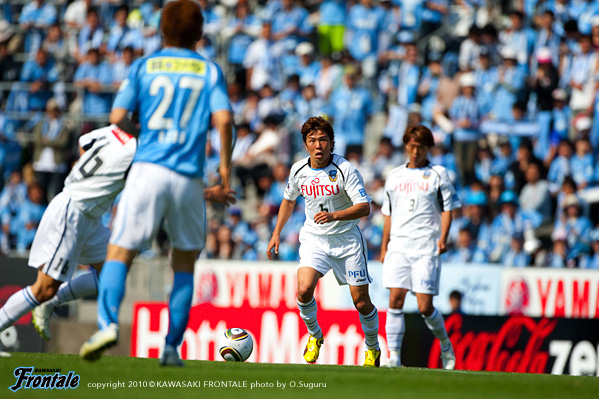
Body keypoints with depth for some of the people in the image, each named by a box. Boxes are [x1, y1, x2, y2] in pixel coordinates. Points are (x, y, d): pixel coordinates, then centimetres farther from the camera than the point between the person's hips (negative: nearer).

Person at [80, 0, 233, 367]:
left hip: (148, 170, -1)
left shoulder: (144, 66, 9)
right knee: (185, 262, 14)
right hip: (189, 178, 1)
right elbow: (223, 119, -6)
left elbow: (118, 117, 1)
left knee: (119, 253, -1)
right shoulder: (210, 71, 9)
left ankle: (109, 323, -26)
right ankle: (172, 347, 7)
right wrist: (226, 164, 4)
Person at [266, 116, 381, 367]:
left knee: (361, 301, -1)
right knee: (304, 289, -22)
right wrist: (276, 233, 14)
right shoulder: (298, 170, -3)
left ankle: (373, 348, 24)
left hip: (346, 239, -2)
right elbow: (289, 200, 18)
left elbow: (364, 207, -22)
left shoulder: (345, 169, -16)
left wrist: (334, 216, -37)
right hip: (313, 239, 2)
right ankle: (314, 335, 5)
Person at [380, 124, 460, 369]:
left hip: (426, 248, -3)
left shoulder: (437, 174, 5)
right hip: (398, 246, 3)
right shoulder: (394, 176, 16)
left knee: (425, 307, -6)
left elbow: (447, 209, 2)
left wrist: (443, 238, -12)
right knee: (395, 301, -10)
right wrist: (384, 247, 16)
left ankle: (445, 345, 19)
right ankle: (394, 357, -9)